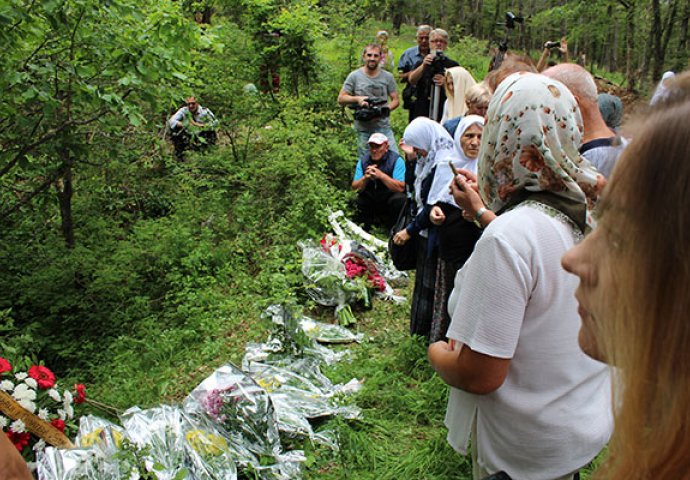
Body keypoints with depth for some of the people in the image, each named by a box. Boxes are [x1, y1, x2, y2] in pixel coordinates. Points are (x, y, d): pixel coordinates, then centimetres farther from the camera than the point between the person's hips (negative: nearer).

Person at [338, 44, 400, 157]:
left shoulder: (387, 77, 6)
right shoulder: (354, 76, 2)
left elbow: (396, 100, 8)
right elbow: (341, 99, 2)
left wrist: (385, 110, -12)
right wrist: (357, 99, -17)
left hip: (384, 127, 1)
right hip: (363, 129, -1)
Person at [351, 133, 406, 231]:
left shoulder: (396, 160, -13)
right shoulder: (363, 161, -1)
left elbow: (401, 188, -25)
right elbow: (355, 187, -6)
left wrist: (381, 175, -34)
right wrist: (365, 178, -27)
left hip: (389, 199, -3)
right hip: (369, 200, 3)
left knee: (399, 199, -32)